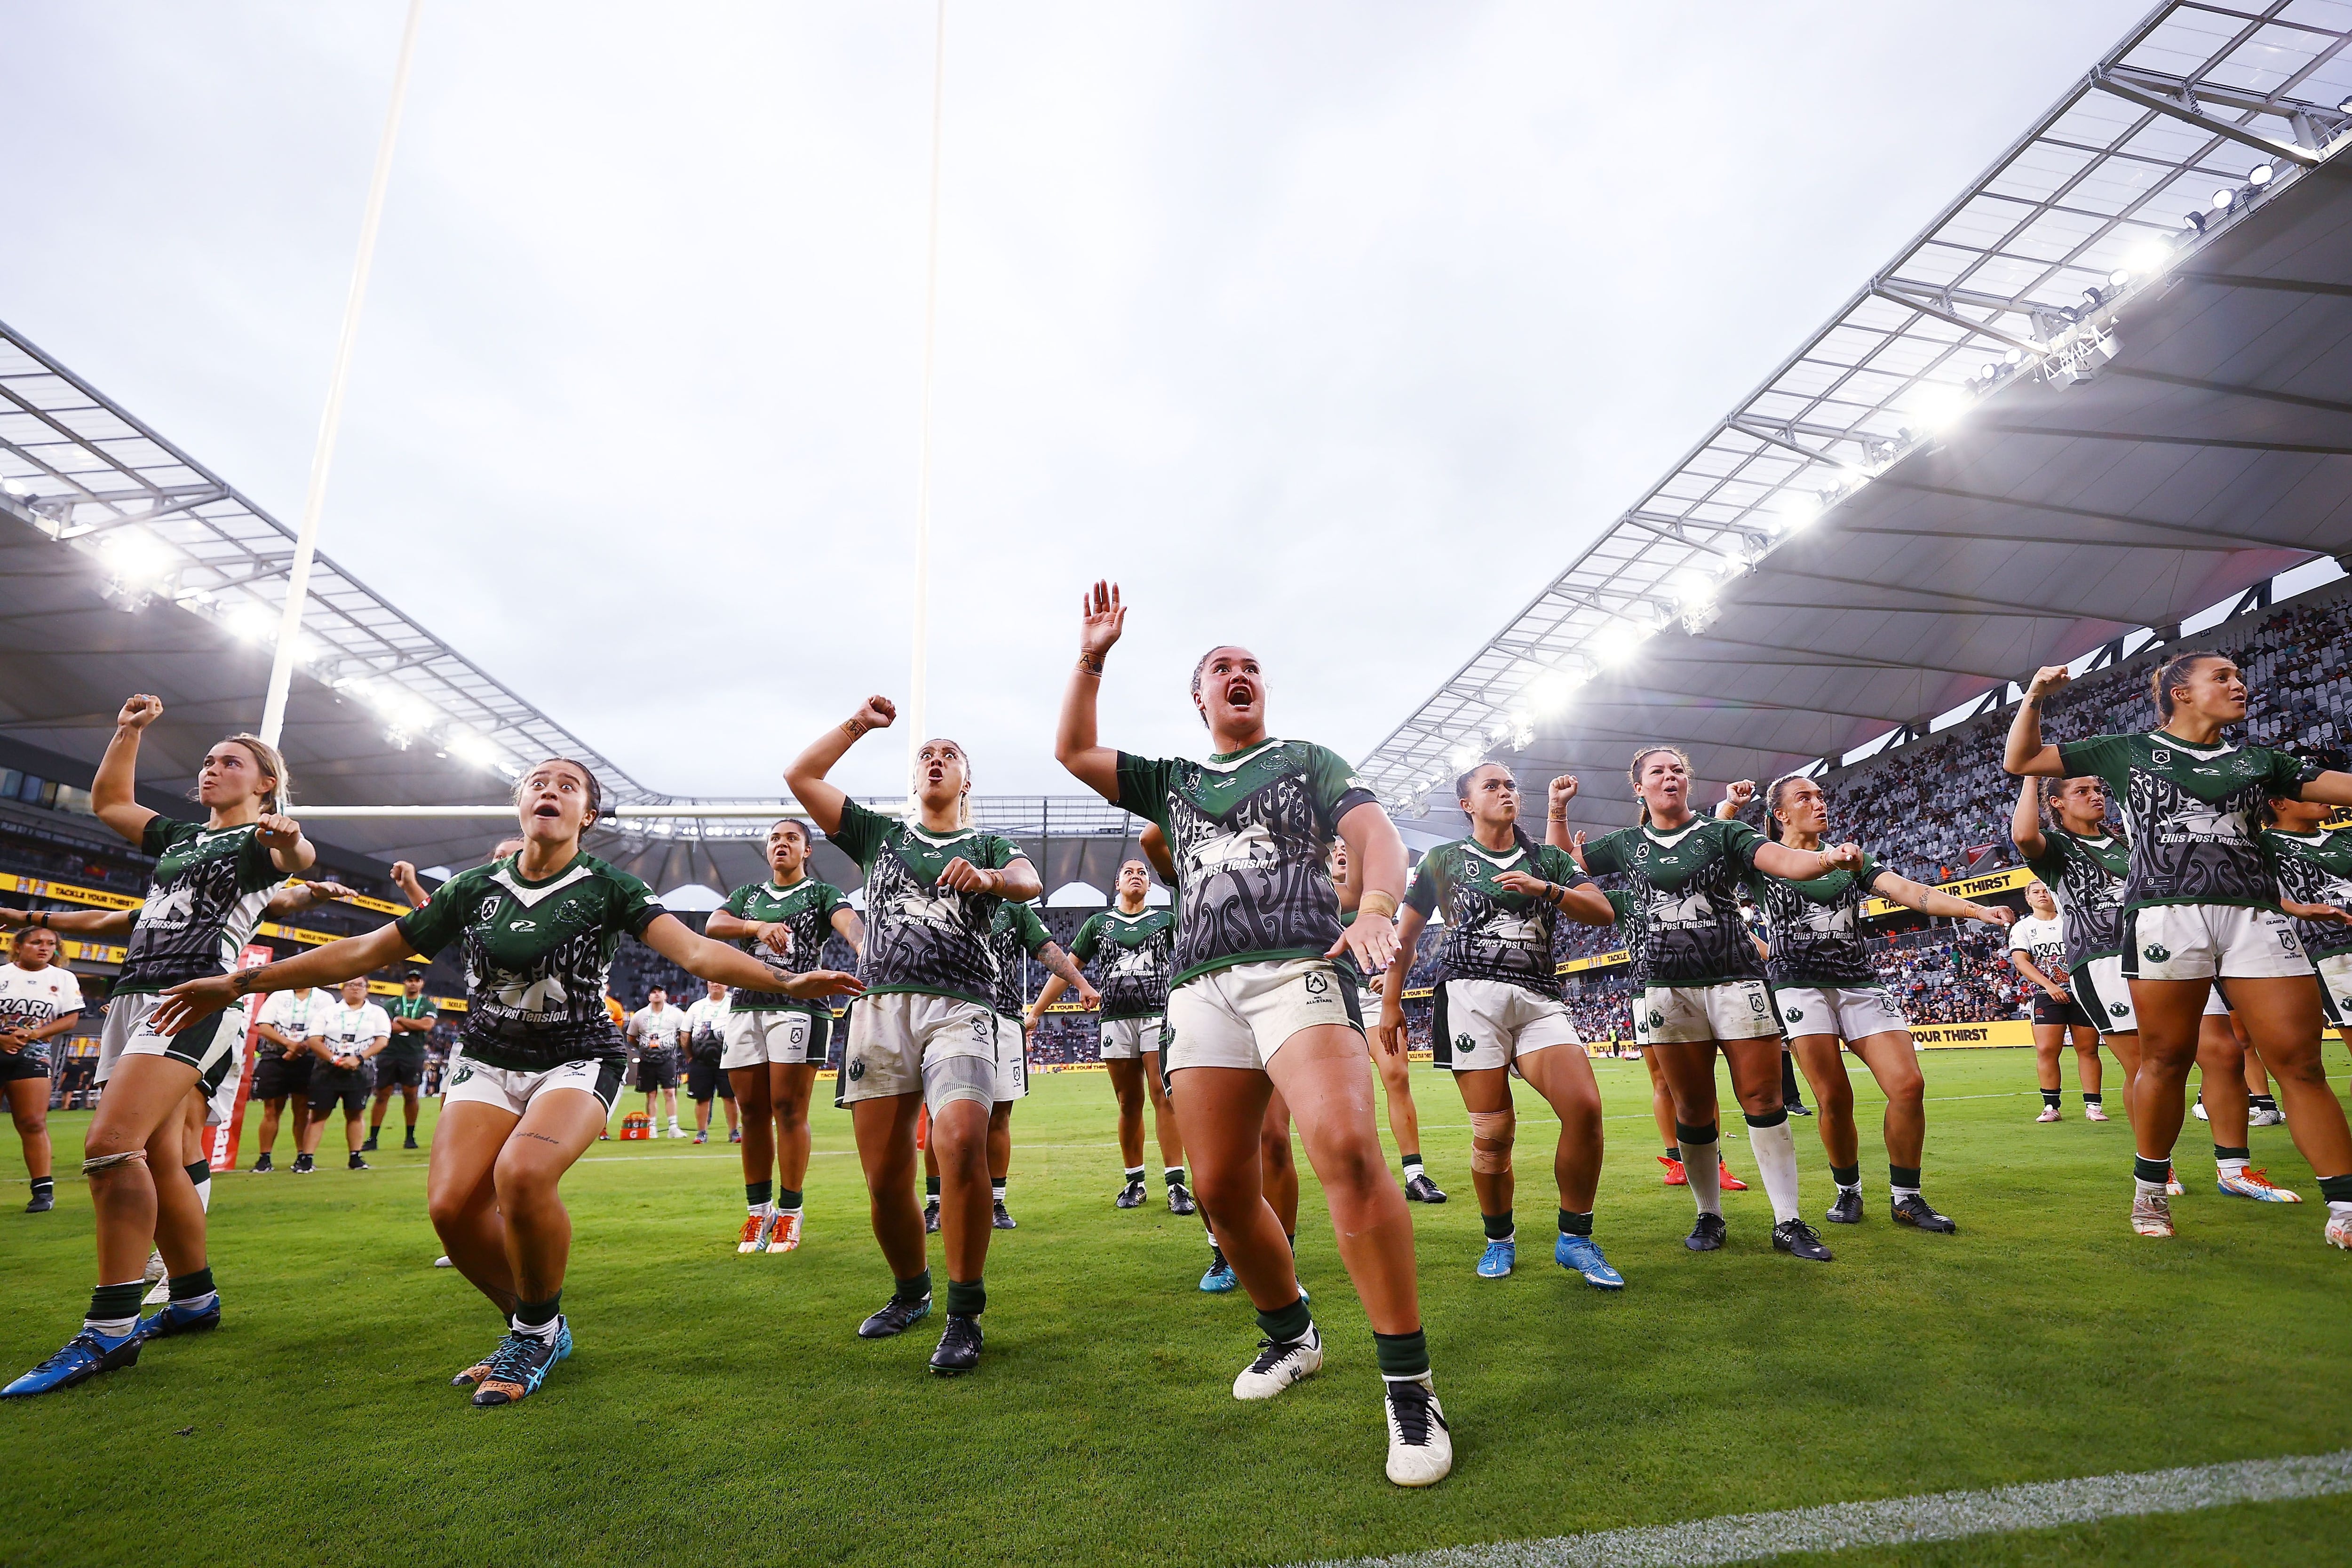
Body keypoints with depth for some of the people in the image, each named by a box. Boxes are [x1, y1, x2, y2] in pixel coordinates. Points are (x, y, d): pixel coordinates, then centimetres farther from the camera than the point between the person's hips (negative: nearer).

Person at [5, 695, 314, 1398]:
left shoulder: (259, 840, 0)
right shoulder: (180, 837, 23)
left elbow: (299, 858, -23)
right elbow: (109, 802, 34)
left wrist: (289, 837, -47)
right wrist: (129, 731, 23)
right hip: (134, 997, 8)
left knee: (110, 1143, -22)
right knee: (156, 1160, 8)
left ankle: (110, 1331, -20)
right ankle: (196, 1299, 19)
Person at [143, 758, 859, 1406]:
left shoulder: (609, 887, -7)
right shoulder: (475, 888, 4)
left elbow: (697, 951, -20)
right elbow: (364, 952, 10)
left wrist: (785, 981, -34)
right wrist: (239, 983, 8)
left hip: (578, 1060, -4)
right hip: (490, 1062, 4)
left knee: (521, 1172, -31)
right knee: (450, 1203, -17)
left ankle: (536, 1332, -4)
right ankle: (536, 1327, 10)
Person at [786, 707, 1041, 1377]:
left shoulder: (987, 845, 16)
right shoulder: (880, 833, 22)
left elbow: (1030, 883, -6)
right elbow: (801, 776, 19)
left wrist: (989, 878, -27)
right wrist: (859, 723, 19)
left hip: (960, 1011, -2)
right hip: (881, 1008, 2)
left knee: (960, 1143, -25)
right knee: (886, 1180, 2)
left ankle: (964, 1316, -11)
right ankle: (910, 1294, 28)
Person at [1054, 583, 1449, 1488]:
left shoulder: (1308, 761, 18)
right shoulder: (1173, 782, 27)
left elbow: (1376, 832, 2)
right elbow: (1073, 751, 24)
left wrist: (1375, 907, -19)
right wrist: (1092, 658, 16)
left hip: (1299, 968, -4)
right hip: (1202, 989, 4)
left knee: (1346, 1148, -25)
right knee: (1221, 1191, 1)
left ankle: (1409, 1387, -15)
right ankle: (1291, 1338, 26)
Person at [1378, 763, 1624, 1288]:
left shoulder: (1548, 860, 20)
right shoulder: (1443, 860, 15)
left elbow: (1605, 913, 8)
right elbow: (1406, 935, 16)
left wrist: (1544, 889, -7)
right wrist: (1391, 1004, 12)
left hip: (1540, 1000, 2)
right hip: (1471, 996, -2)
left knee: (1585, 1107, -17)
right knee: (1493, 1132, -7)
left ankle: (1575, 1239, 0)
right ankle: (1499, 1240, 16)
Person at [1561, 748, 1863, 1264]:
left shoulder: (1723, 833, 7)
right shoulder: (1626, 845, 13)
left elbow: (1783, 860, -9)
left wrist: (1827, 858, -30)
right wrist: (1558, 810, 10)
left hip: (1736, 979, -1)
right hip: (1669, 989, 1)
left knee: (1764, 1101, -2)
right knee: (1692, 1110, 4)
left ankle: (1789, 1222, 7)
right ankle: (1709, 1216, 18)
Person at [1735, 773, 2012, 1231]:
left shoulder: (1850, 860, 17)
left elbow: (1908, 891, 5)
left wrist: (1978, 910, -9)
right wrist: (1731, 806, -5)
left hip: (1861, 985, 4)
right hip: (1800, 986, -3)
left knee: (1909, 1085, -11)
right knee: (1835, 1100, -10)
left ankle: (1906, 1198, 7)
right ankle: (1848, 1191, 14)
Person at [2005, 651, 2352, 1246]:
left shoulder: (2258, 762, 21)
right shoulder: (2129, 751, 13)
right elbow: (2020, 761, 14)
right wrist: (2035, 699, 5)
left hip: (2258, 916, 3)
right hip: (2165, 913, -3)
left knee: (2301, 1064, -2)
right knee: (2166, 1060, 1)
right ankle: (2150, 1191, 14)